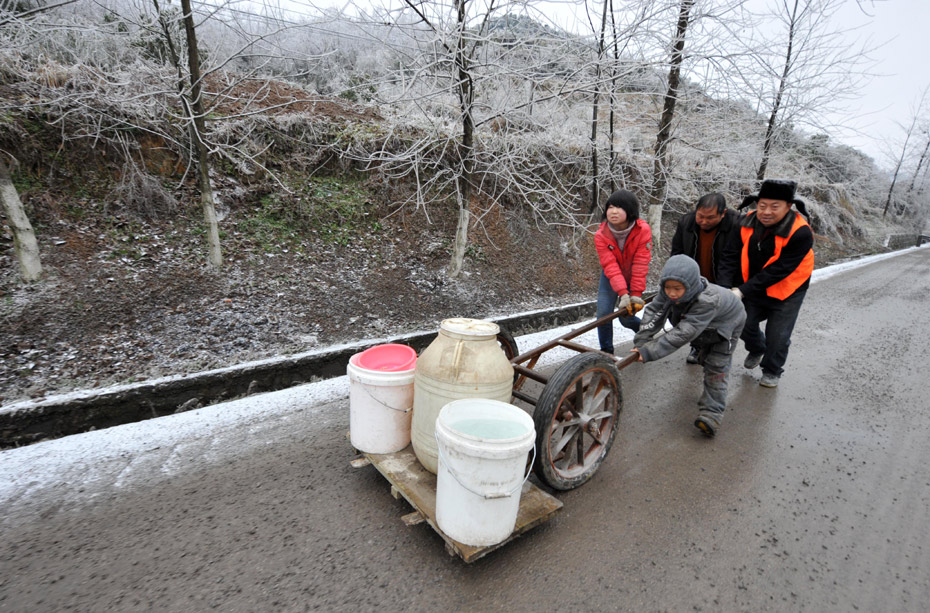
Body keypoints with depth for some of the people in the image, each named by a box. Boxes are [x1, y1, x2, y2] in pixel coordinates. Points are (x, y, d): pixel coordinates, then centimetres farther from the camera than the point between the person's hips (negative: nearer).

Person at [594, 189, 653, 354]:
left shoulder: (643, 230, -24)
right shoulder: (601, 236, -23)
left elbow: (640, 264, -25)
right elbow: (610, 266, -29)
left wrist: (636, 294, -27)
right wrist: (623, 293, -38)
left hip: (633, 278, -1)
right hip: (611, 279, 1)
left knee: (626, 318, 0)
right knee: (603, 315, -9)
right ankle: (606, 351, 11)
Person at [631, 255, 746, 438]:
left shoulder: (707, 301, -49)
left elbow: (682, 334, -54)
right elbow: (654, 312, -31)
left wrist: (649, 352, -59)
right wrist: (641, 342, -45)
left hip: (726, 323, -6)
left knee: (716, 367, -7)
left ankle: (711, 413, -3)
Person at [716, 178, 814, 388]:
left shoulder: (800, 233, -26)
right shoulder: (747, 223, -13)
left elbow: (778, 271, -28)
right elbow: (731, 257, -14)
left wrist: (742, 291, -32)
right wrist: (724, 288, -26)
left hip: (786, 293, -4)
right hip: (753, 289, 4)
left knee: (777, 336, 4)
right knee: (743, 324, 14)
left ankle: (772, 371, 32)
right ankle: (756, 350, 47)